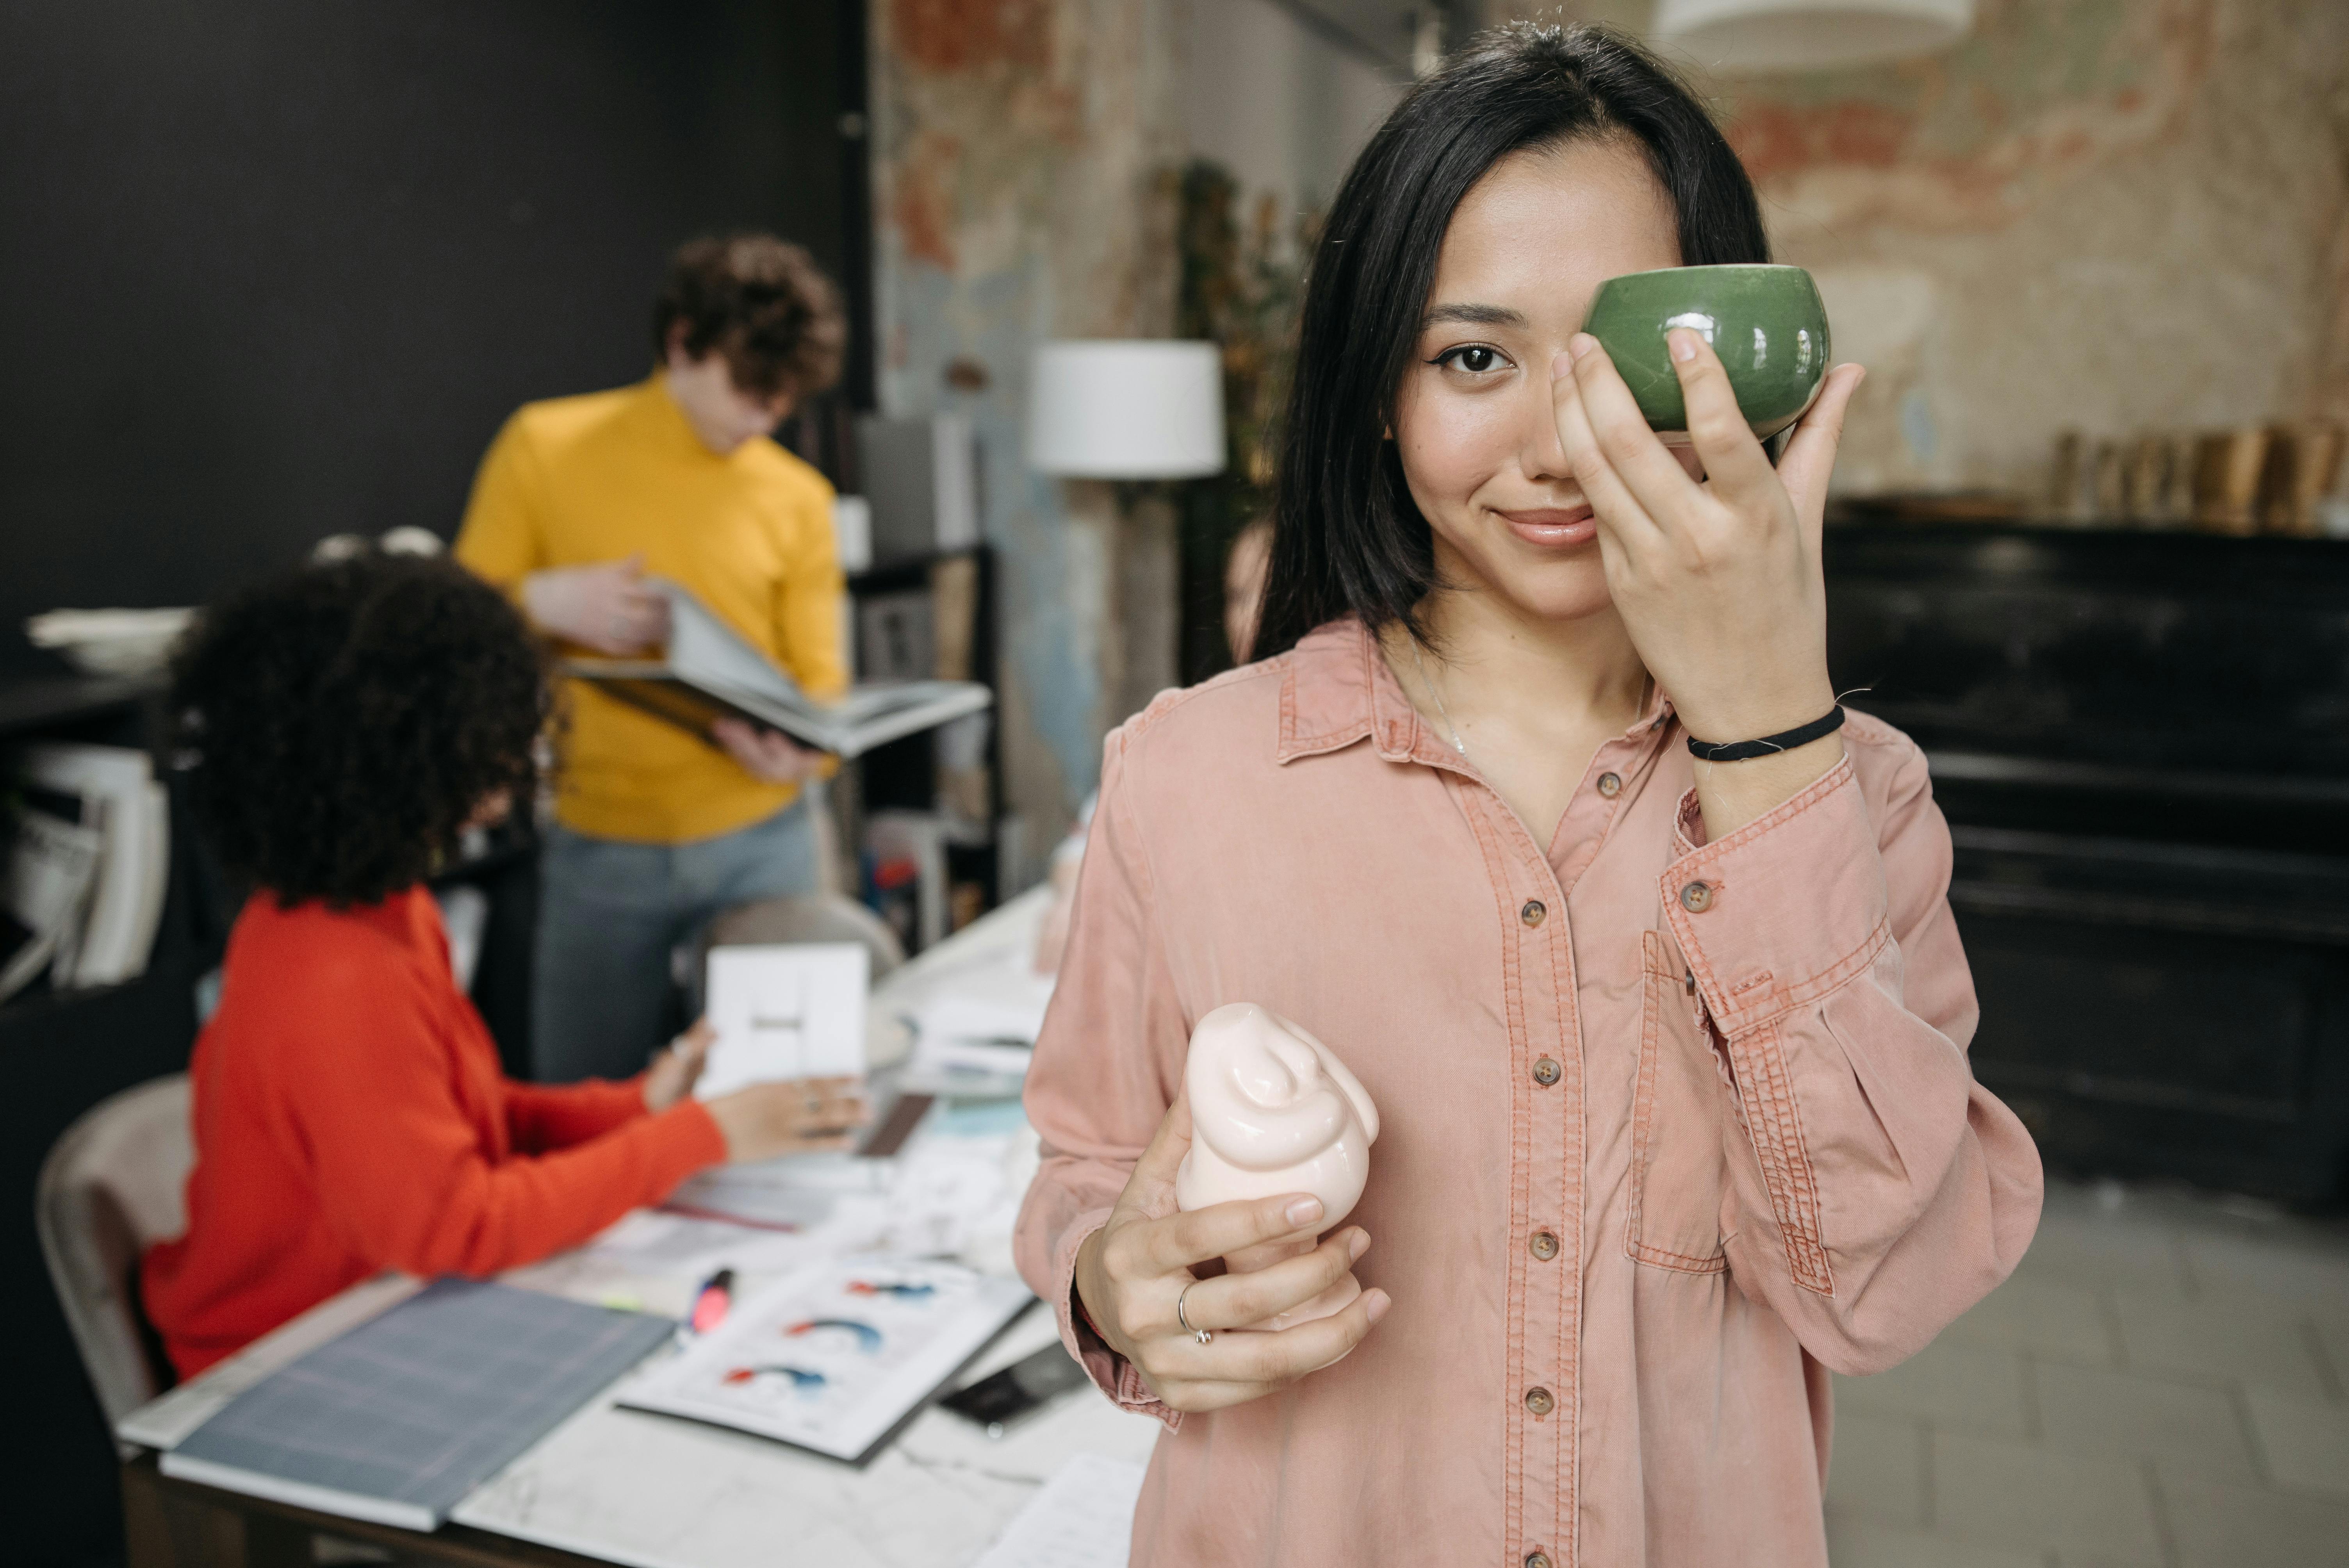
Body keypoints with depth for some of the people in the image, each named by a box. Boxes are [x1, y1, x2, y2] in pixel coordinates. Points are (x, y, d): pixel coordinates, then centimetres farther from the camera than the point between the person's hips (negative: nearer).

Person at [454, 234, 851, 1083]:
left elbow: (820, 679, 4)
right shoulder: (545, 447, -1)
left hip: (760, 843, 1)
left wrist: (800, 750, -17)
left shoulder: (798, 496, 2)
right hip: (599, 850, -1)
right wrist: (543, 602, -16)